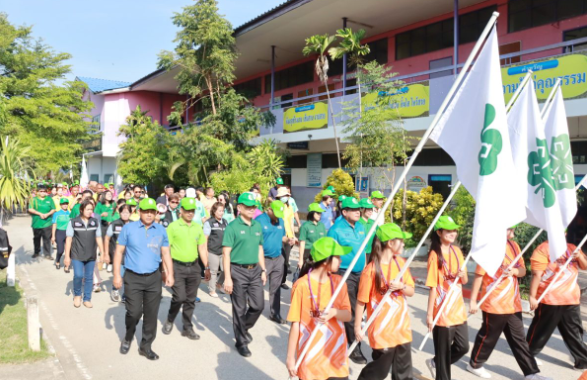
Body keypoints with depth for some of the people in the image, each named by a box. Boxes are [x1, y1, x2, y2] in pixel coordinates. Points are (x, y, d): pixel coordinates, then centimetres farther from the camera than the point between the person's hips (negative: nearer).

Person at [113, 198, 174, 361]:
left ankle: (146, 346, 23)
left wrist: (170, 274, 1)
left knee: (151, 315, 7)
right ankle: (128, 338, 27)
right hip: (133, 278, -2)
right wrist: (117, 275, -4)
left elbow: (166, 253, 8)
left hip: (153, 278, 2)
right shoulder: (128, 228, -2)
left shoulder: (161, 230, 4)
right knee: (134, 312, -4)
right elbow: (119, 251, 0)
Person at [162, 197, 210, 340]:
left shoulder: (198, 228, 7)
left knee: (191, 299, 8)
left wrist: (207, 267, 10)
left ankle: (187, 328, 22)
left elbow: (202, 248, 13)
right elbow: (166, 249, -6)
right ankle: (169, 320, 21)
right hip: (177, 267, -4)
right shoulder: (173, 226, -6)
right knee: (179, 297, -8)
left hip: (194, 267, 4)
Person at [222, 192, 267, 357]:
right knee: (239, 309, 6)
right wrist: (227, 277, -16)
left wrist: (263, 270, 13)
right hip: (238, 271, -5)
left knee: (258, 305, 8)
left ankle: (245, 327, 37)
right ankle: (241, 341, 24)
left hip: (255, 270, 5)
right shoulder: (232, 227, -10)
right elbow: (226, 253, -12)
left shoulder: (258, 226, 9)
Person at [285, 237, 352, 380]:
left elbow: (348, 315, 1)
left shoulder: (339, 282, 0)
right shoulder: (302, 285, -15)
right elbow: (295, 324, -9)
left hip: (336, 354, 4)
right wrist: (290, 357, -6)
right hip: (311, 357, -4)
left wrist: (334, 312, -20)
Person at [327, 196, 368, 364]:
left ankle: (347, 339, 33)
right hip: (344, 273, -7)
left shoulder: (360, 227, 7)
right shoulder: (336, 229, -13)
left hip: (360, 273, 7)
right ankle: (354, 347, 11)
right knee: (351, 311, -1)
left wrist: (365, 267, 17)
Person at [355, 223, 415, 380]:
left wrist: (401, 286, -16)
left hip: (402, 327, 6)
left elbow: (411, 291, 6)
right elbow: (361, 301, -13)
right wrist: (357, 327, -10)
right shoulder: (371, 270, -18)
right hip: (382, 330, -6)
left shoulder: (401, 263, 1)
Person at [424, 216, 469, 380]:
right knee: (443, 350, 5)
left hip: (458, 309, 7)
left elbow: (465, 281, 11)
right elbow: (433, 287, -14)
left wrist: (463, 275, -12)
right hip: (442, 311, -6)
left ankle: (435, 363, 34)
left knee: (463, 346, 14)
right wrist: (429, 313, -15)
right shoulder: (435, 255, -14)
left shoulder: (457, 251, 5)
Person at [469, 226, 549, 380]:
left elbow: (523, 271, 11)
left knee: (519, 339, 14)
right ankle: (474, 365, 27)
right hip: (495, 304, -7)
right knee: (488, 337, 8)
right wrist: (473, 301, -17)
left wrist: (514, 271, -14)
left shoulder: (514, 246, 7)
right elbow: (479, 275, -16)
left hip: (513, 303, 7)